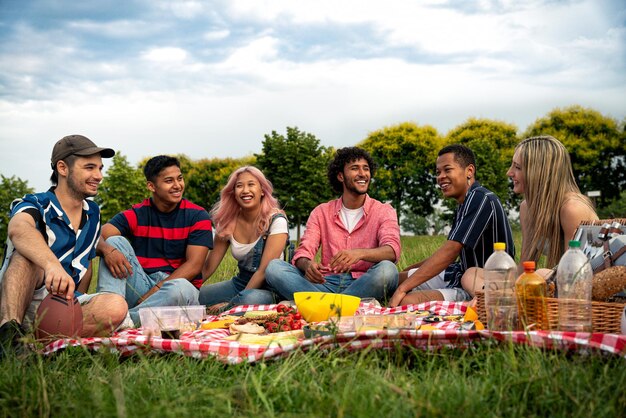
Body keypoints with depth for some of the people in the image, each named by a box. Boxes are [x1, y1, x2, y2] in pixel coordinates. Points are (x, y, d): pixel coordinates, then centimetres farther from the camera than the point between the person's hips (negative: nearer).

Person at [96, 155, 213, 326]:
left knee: (180, 287, -37)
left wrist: (154, 291, -18)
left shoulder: (197, 216, 1)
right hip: (140, 284, 3)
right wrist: (108, 250, -34)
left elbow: (194, 265, -9)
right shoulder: (136, 215, 6)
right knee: (116, 241, -16)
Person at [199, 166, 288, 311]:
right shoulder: (228, 223, 3)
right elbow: (208, 267, 4)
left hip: (267, 289, -4)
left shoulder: (275, 221, -13)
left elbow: (265, 270, -18)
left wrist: (229, 304, -21)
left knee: (252, 299, -39)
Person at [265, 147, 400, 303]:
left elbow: (392, 251, -11)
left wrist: (359, 253, -34)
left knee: (386, 269, -35)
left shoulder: (383, 211, 7)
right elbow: (304, 252, 3)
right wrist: (307, 265, -24)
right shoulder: (321, 212, 15)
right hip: (326, 283, 2)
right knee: (274, 267, -19)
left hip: (363, 284, -2)